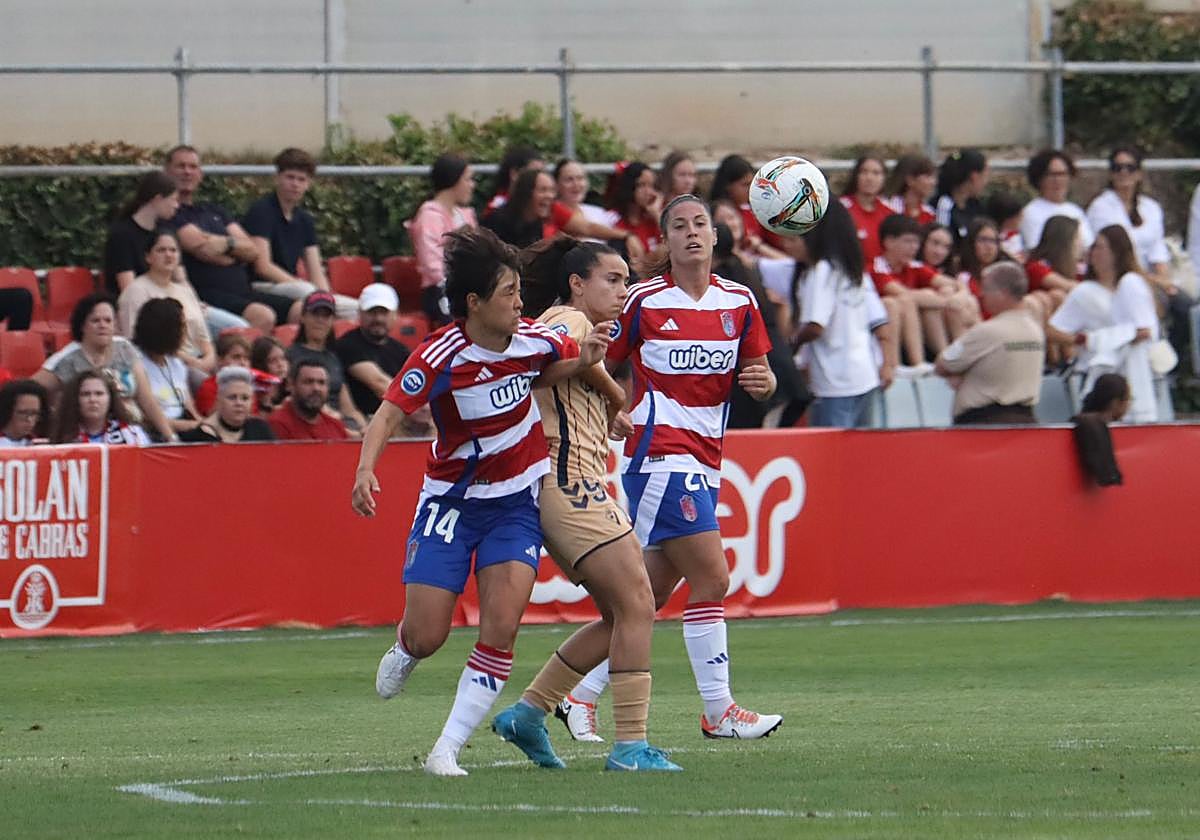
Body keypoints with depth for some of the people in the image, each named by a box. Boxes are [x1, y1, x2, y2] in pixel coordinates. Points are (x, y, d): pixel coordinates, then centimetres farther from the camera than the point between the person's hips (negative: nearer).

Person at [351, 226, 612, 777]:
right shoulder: (440, 357, -21)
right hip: (451, 499, -2)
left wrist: (584, 361, -7)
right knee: (426, 637, -4)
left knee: (501, 627, -15)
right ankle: (403, 655, 36)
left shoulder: (533, 340, -8)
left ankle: (447, 750, -8)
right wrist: (366, 470, -44)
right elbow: (389, 415, -25)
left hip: (517, 500, 3)